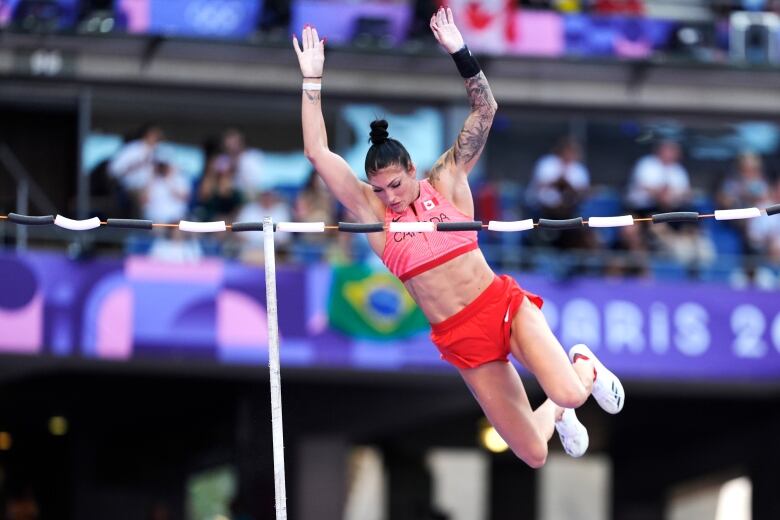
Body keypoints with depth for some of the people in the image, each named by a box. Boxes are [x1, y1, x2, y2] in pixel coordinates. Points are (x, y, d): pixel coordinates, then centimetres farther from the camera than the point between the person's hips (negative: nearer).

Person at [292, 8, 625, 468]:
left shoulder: (446, 183, 3)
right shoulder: (373, 212, 3)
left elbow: (484, 112, -4)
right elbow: (318, 153, -4)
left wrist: (459, 53, -16)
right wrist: (312, 81, -6)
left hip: (503, 304, -1)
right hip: (461, 338, 1)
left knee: (569, 394, -26)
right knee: (534, 455, -1)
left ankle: (586, 366, 13)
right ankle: (555, 414, 38)